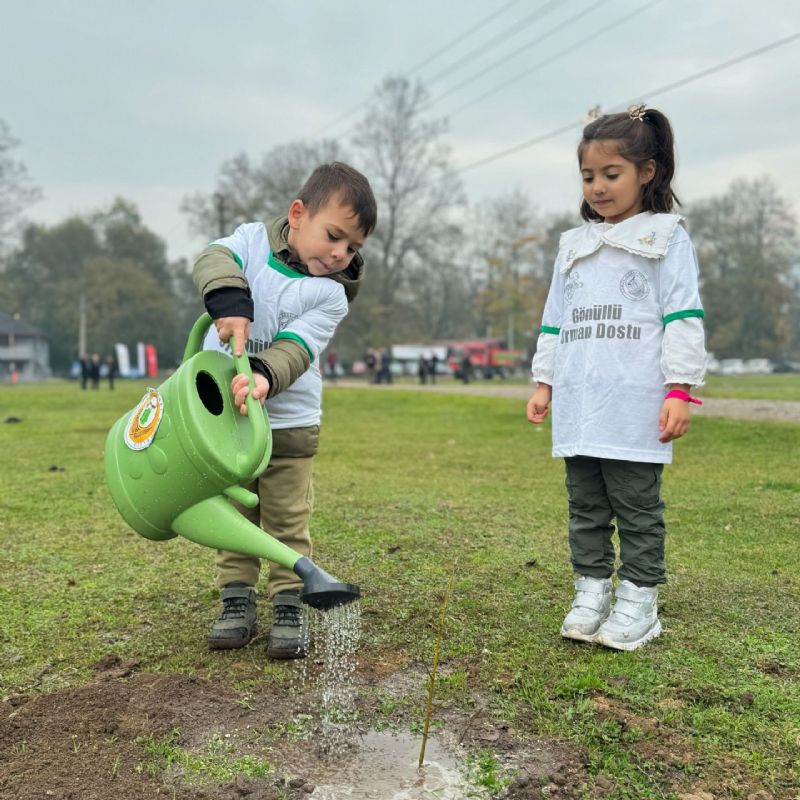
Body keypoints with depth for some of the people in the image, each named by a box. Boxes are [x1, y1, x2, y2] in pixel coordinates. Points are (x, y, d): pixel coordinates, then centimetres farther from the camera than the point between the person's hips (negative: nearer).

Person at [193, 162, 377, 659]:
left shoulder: (330, 295, -9)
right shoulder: (254, 238, -3)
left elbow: (296, 348, -21)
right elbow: (217, 259, -23)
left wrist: (264, 375, -41)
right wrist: (230, 301, -43)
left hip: (288, 421, -1)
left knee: (288, 521, 2)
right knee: (234, 514, 12)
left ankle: (289, 608, 15)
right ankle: (237, 603, 24)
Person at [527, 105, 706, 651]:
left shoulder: (667, 238, 3)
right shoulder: (574, 246, 18)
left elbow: (683, 318, -4)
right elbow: (555, 321, 19)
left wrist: (679, 388, -12)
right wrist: (544, 381, 14)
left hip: (637, 409, -5)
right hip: (578, 407, 5)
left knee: (638, 508, 2)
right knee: (586, 508, 11)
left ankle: (638, 601, 12)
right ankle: (591, 592, 20)